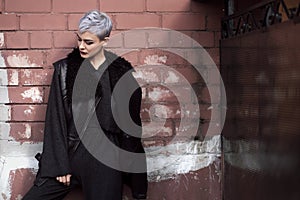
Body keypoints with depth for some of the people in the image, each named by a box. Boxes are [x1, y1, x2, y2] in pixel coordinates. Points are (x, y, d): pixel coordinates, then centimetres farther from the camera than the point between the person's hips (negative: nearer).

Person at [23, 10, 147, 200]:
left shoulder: (123, 73, -1)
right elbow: (55, 119, 0)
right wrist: (59, 164, -7)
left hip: (106, 158, -1)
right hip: (71, 153, 1)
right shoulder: (64, 70, 1)